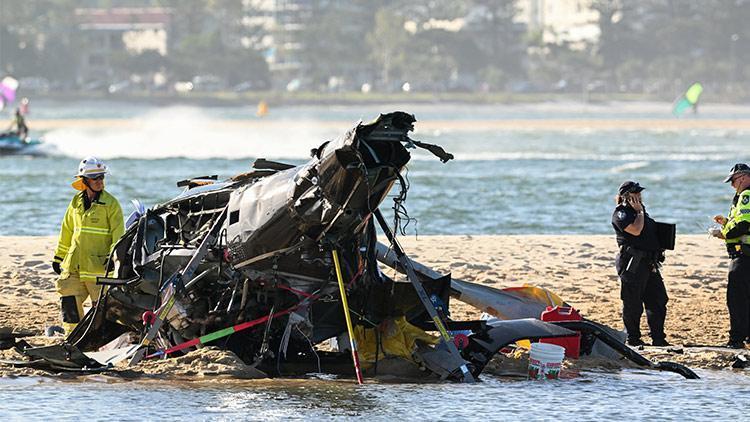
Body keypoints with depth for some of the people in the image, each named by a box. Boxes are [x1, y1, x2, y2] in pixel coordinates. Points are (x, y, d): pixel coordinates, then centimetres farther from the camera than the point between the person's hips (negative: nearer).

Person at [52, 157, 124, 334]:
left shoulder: (110, 203, -3)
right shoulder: (76, 202, 12)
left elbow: (118, 233, -7)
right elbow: (67, 231, 20)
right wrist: (59, 257, 21)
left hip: (99, 265, -5)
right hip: (74, 264, 5)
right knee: (69, 301, 2)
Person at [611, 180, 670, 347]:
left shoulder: (639, 210, 19)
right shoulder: (621, 213, -8)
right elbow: (636, 230, -23)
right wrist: (639, 212, -11)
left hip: (649, 263, 9)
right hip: (632, 264, -9)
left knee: (658, 301, 8)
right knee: (633, 304, -2)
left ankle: (658, 338, 14)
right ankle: (633, 338, 7)